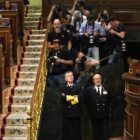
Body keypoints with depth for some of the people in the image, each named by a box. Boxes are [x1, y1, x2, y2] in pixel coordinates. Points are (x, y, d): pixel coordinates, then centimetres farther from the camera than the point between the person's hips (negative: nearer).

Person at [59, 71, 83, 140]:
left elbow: (80, 97, -9)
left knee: (77, 133, 6)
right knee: (65, 133, 4)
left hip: (76, 113, 1)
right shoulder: (62, 88, 7)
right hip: (66, 113, -1)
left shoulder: (78, 87, 10)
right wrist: (74, 97, -10)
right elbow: (62, 97, -13)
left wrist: (68, 97, -10)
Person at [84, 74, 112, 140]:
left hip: (104, 115, 0)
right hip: (94, 115, 0)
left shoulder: (107, 88, -2)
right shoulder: (89, 90, -5)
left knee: (105, 132, 3)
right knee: (97, 132, 11)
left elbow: (109, 99, 10)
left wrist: (106, 106, 4)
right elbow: (85, 101, 3)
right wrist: (91, 108, 2)